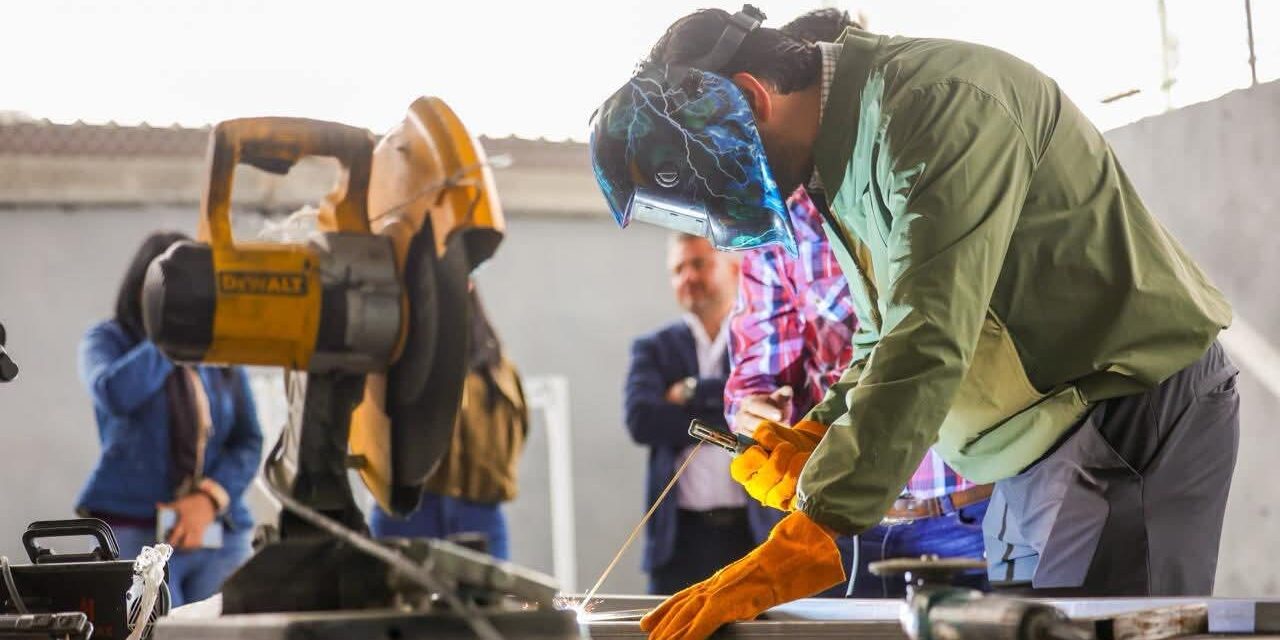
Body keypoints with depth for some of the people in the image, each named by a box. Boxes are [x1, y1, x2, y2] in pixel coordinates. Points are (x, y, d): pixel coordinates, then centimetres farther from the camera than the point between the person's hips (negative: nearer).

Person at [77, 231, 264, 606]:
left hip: (221, 533, 3)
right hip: (134, 532, -3)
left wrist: (210, 498, -9)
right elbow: (116, 394, -18)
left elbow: (249, 442, 8)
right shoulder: (108, 340, 5)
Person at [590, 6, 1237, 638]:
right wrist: (816, 434, -1)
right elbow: (888, 334, 19)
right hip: (1045, 433, 10)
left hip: (1133, 403, -10)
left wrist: (805, 544, -36)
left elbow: (929, 345, -32)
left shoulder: (938, 106, -23)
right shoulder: (838, 161, 9)